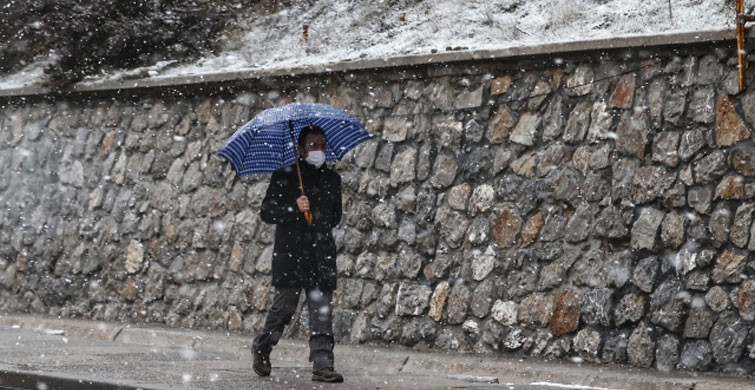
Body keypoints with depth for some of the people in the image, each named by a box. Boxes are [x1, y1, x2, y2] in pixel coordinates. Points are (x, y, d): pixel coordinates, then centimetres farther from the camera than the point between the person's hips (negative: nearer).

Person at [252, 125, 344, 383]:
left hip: (322, 256, 3)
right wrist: (294, 208, -16)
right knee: (284, 306, -1)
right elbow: (266, 212, -3)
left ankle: (323, 365, -7)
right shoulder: (284, 177, 1)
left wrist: (322, 224, 11)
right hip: (290, 255, -3)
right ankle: (261, 348, 24)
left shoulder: (332, 179, 15)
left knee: (322, 313, -4)